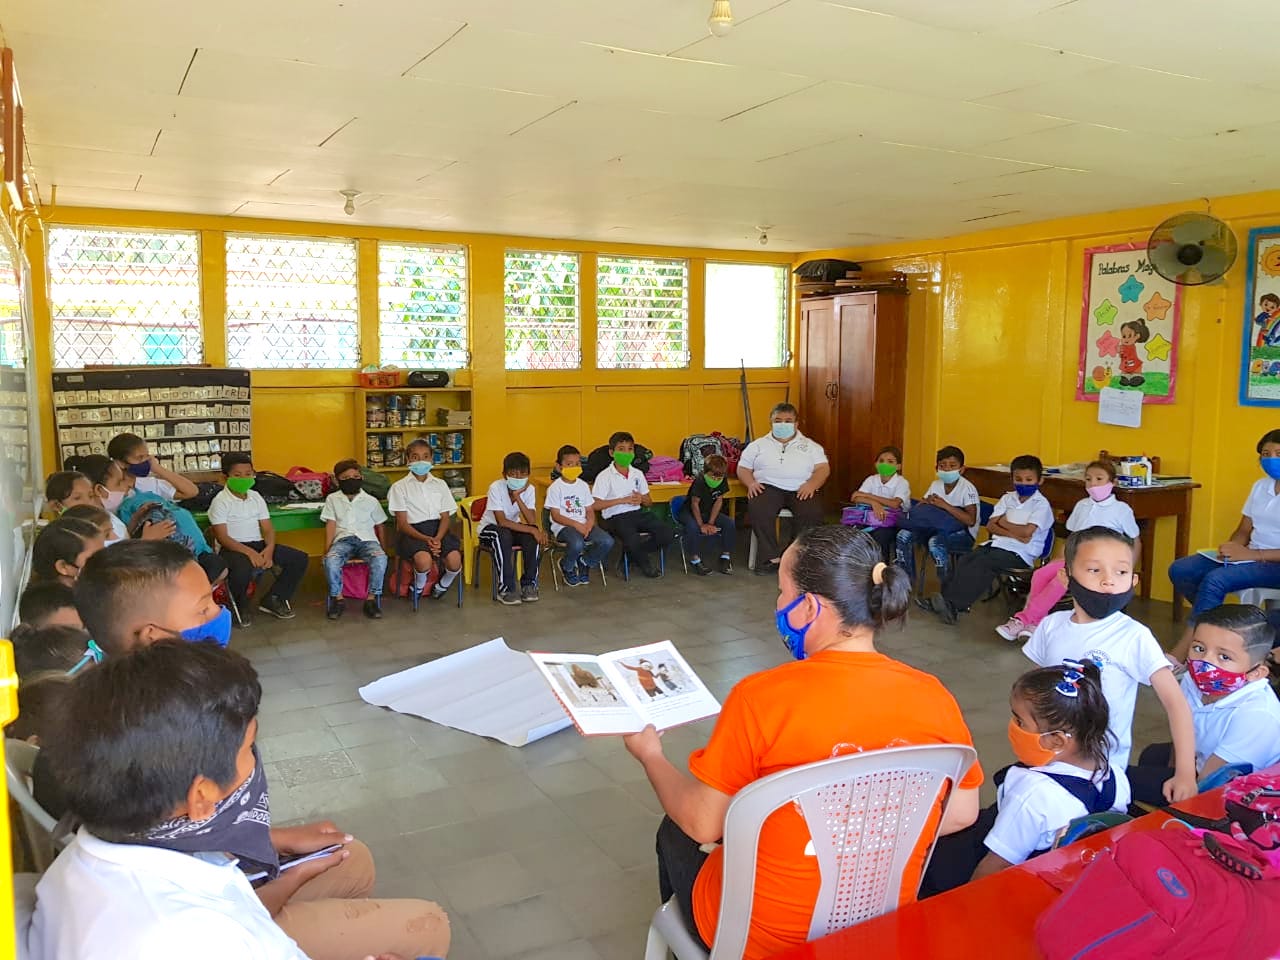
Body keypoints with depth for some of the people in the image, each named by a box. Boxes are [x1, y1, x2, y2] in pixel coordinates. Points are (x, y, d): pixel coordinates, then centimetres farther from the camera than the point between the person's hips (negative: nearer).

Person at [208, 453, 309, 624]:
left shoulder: (256, 497, 11)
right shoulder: (220, 501, -6)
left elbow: (268, 529, 9)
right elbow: (222, 537, -14)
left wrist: (269, 549, -14)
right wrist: (249, 552, -28)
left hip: (259, 545, 6)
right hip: (234, 548, -6)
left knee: (300, 559, -9)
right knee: (241, 570, -40)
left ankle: (273, 600, 5)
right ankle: (241, 607, -7)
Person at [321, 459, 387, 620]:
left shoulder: (371, 501, 12)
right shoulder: (332, 499, 13)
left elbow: (379, 525, 18)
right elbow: (330, 525, 6)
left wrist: (383, 548, 12)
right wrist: (327, 549, -5)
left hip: (367, 539, 0)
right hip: (343, 540, 0)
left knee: (380, 558, -34)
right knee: (330, 559, -34)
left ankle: (372, 598, -20)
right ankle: (337, 598, -15)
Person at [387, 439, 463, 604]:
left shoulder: (440, 484, 15)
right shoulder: (399, 487, 5)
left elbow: (445, 517, 8)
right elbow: (402, 523, -2)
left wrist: (437, 538, -14)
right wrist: (425, 539, -18)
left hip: (438, 529, 3)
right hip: (412, 532, -3)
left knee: (455, 560, -26)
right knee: (424, 560, -35)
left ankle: (443, 585, 9)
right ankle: (418, 588, 0)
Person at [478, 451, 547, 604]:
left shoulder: (529, 489, -13)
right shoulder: (496, 487, -24)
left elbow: (532, 521, -23)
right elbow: (502, 522, -30)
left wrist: (517, 497, -33)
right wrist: (532, 530, -36)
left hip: (513, 527, 4)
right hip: (490, 528, -4)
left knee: (535, 537, -27)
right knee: (503, 535, -37)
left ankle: (529, 584, -13)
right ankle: (505, 589, -28)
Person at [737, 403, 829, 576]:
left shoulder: (810, 445, 19)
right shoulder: (759, 445, 20)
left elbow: (823, 468, 8)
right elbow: (743, 468, 15)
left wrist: (811, 484, -12)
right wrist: (751, 483, -7)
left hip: (800, 490, 0)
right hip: (769, 487, 0)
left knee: (813, 512, -32)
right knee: (757, 509, -34)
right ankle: (771, 557, -25)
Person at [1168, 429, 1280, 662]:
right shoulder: (1261, 486, 12)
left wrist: (1251, 554, -24)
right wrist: (1229, 550, -3)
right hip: (1251, 556, 8)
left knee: (1215, 579, -32)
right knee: (1179, 569, -11)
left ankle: (1178, 655, -29)